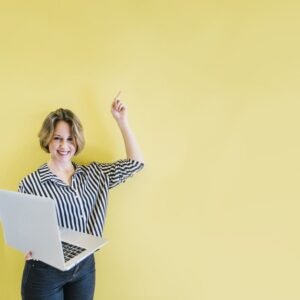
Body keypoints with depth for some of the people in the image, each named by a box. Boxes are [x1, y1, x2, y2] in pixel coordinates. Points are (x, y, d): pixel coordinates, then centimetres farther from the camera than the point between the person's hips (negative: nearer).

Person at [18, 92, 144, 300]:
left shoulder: (93, 174, 0)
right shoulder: (31, 183, -11)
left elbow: (136, 162, 0)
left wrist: (122, 121, -3)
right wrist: (29, 248, -28)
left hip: (85, 267, 4)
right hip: (45, 272, -3)